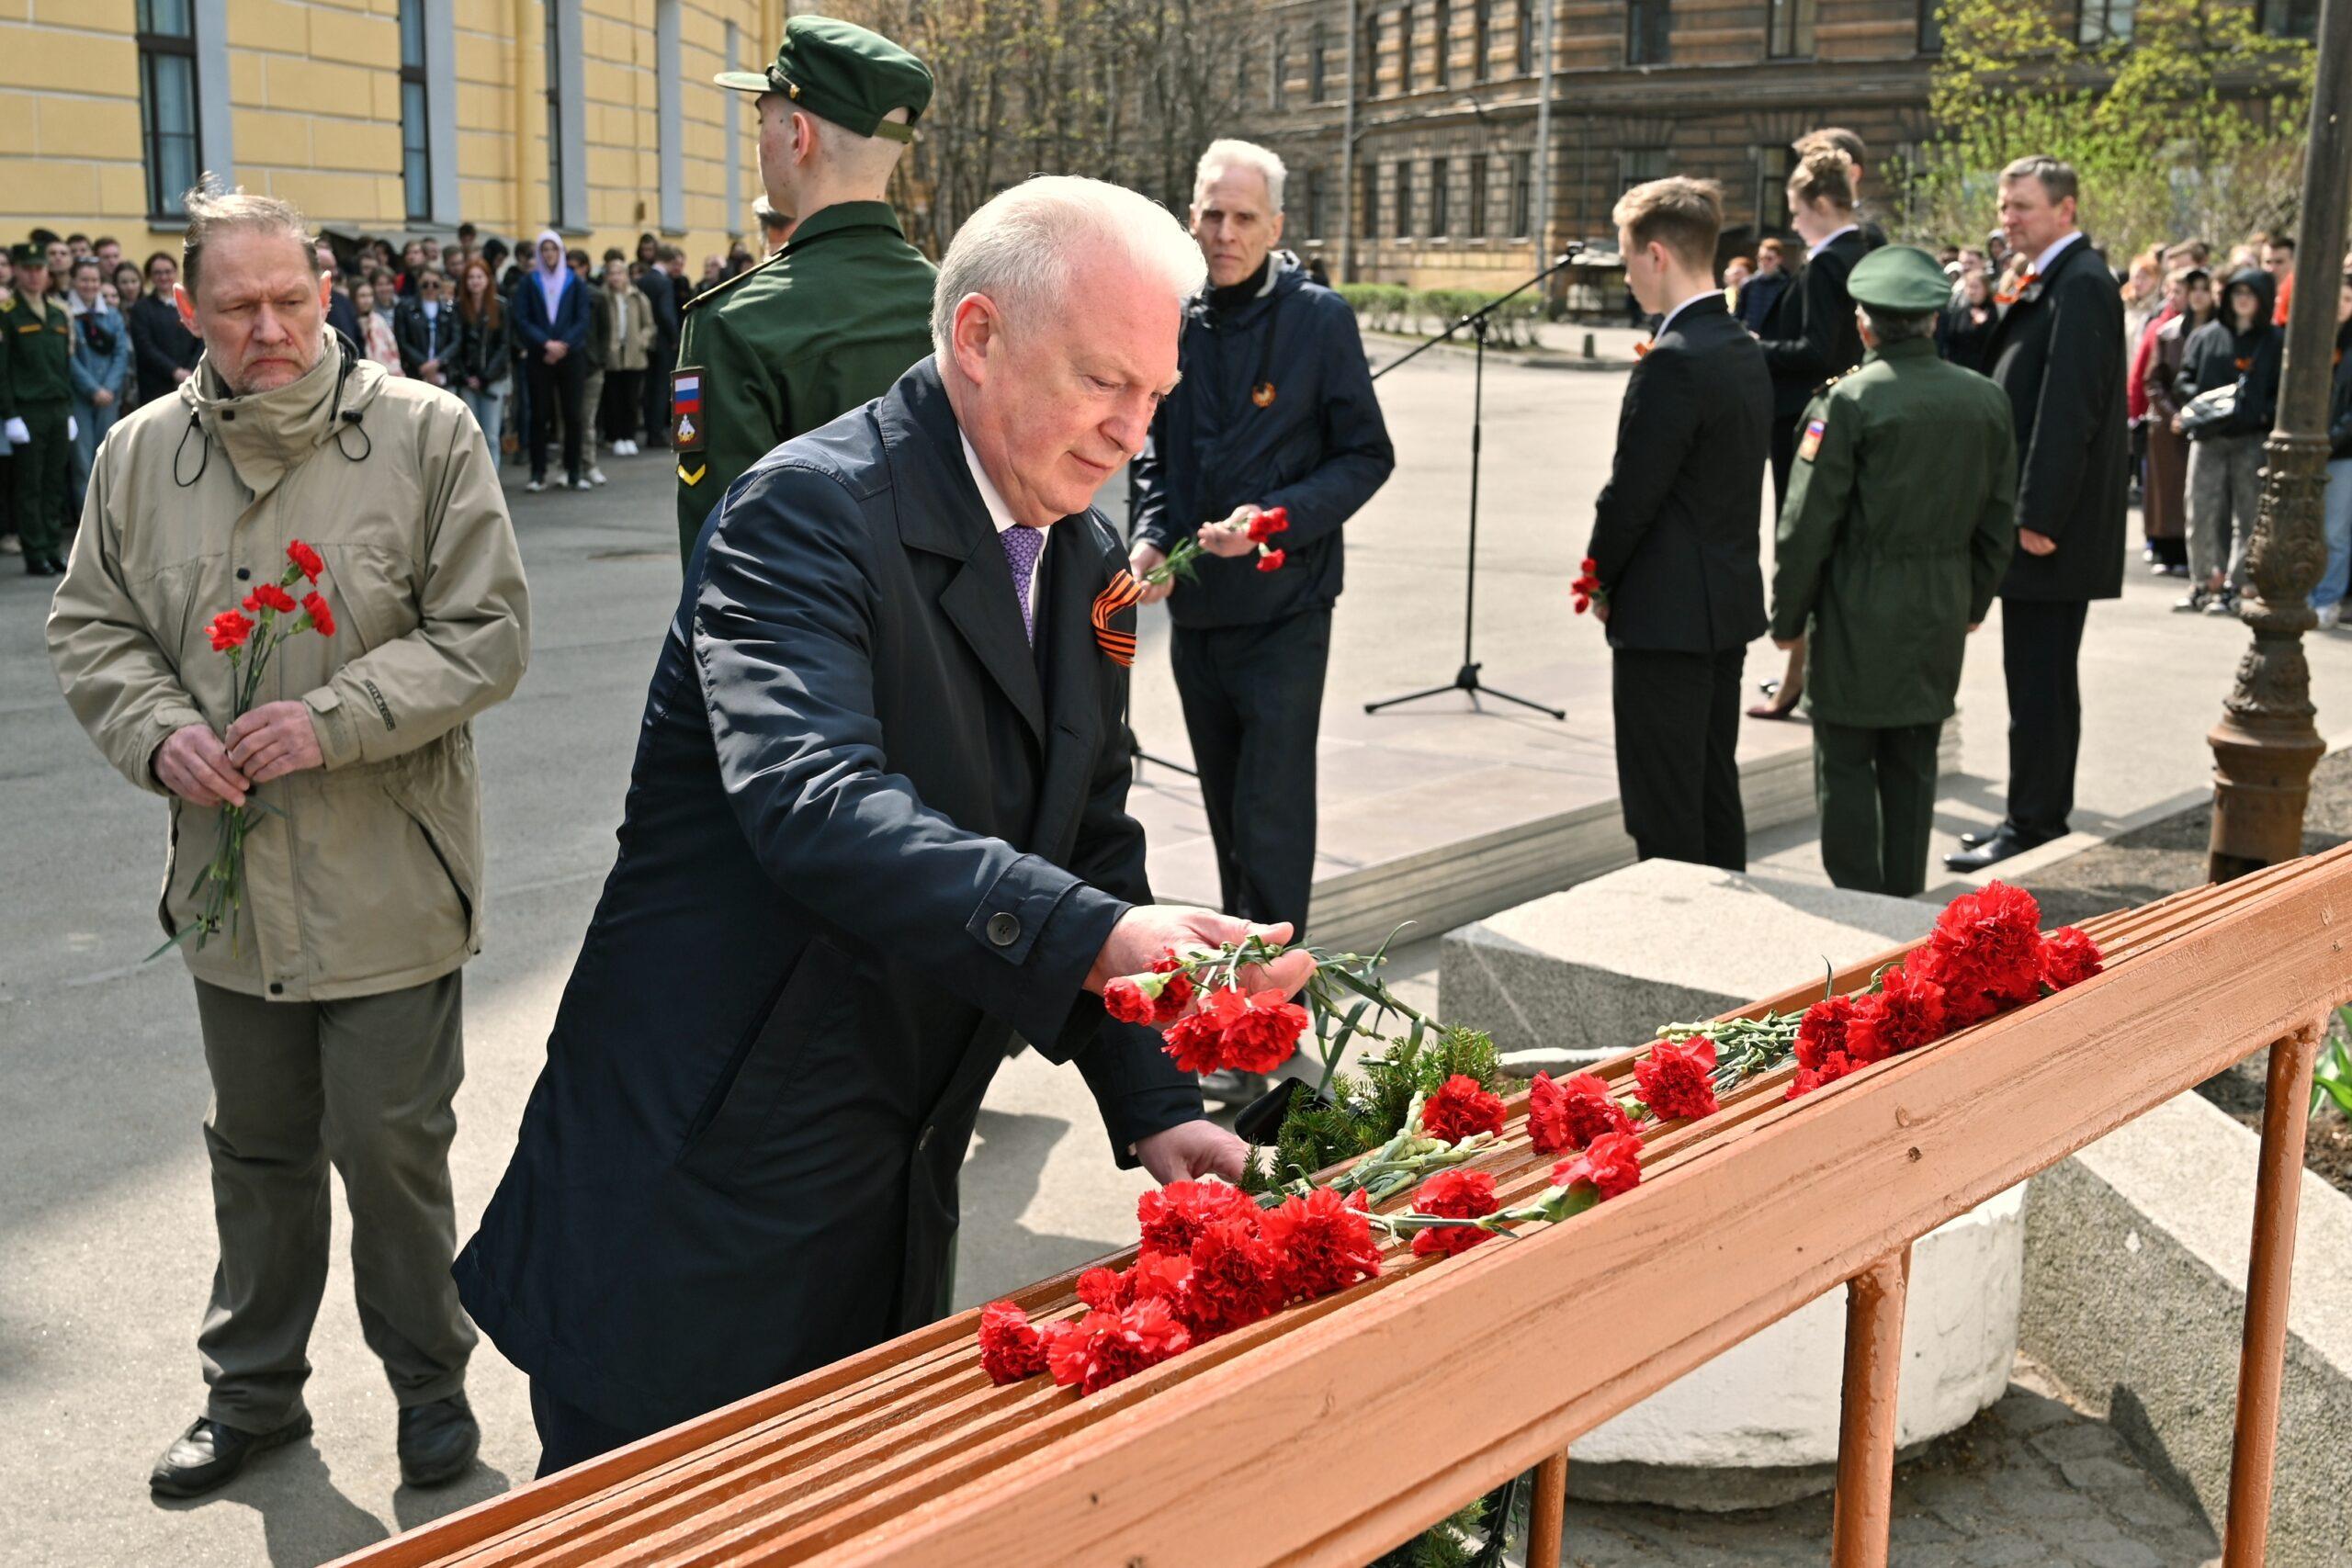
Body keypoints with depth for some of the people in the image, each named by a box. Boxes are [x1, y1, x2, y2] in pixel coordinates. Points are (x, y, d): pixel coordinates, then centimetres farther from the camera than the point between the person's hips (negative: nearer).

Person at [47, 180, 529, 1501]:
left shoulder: (425, 433, -8)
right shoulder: (141, 453, 4)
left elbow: (487, 632, -10)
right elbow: (93, 628, 11)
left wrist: (335, 721, -20)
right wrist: (160, 734, -9)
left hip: (387, 886, -4)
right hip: (233, 884, 4)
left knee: (393, 1150, 5)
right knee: (257, 1150, 18)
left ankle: (431, 1382, 27)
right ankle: (254, 1391, 36)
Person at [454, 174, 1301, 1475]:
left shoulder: (1084, 561, 7)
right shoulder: (813, 508, -18)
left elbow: (1088, 853, 12)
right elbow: (812, 801, -35)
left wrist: (1153, 1104, 0)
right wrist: (1096, 939, -45)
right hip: (700, 1208, -7)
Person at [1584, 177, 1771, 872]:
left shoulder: (1674, 361, -19)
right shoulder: (1745, 351, 10)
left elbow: (1632, 495, -18)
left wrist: (1601, 580, 0)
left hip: (1667, 615, -10)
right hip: (1729, 604, 10)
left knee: (1664, 816, -1)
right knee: (1715, 793, 18)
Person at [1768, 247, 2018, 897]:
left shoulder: (1848, 400, -13)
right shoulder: (1986, 399, 3)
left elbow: (1808, 523, -12)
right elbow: (1999, 520, 10)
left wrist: (1788, 616, -2)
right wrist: (1973, 602, 22)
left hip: (1858, 614, -5)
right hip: (1940, 614, 5)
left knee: (1846, 767, 3)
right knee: (1913, 768, 14)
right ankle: (1905, 906, 21)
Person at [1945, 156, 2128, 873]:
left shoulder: (2081, 284, -15)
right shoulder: (2050, 282, 15)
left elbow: (2069, 408, -21)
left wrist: (2039, 515, -22)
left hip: (2054, 523, -10)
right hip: (2035, 514, 10)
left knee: (2039, 679, -5)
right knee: (2041, 674, 16)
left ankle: (2032, 819, 2)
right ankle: (2043, 808, 25)